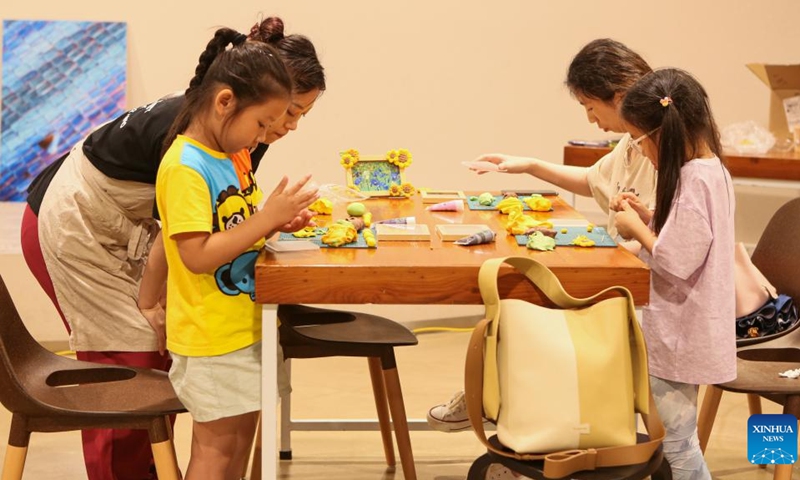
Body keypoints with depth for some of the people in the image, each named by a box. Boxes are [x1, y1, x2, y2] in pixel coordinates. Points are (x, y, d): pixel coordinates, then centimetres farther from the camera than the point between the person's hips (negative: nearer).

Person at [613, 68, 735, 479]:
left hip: (680, 335, -10)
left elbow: (676, 262, -26)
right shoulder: (712, 169, 7)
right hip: (687, 328, 10)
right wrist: (648, 216, 5)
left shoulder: (693, 182, -23)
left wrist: (637, 229, -12)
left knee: (675, 443, 1)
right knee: (677, 437, 19)